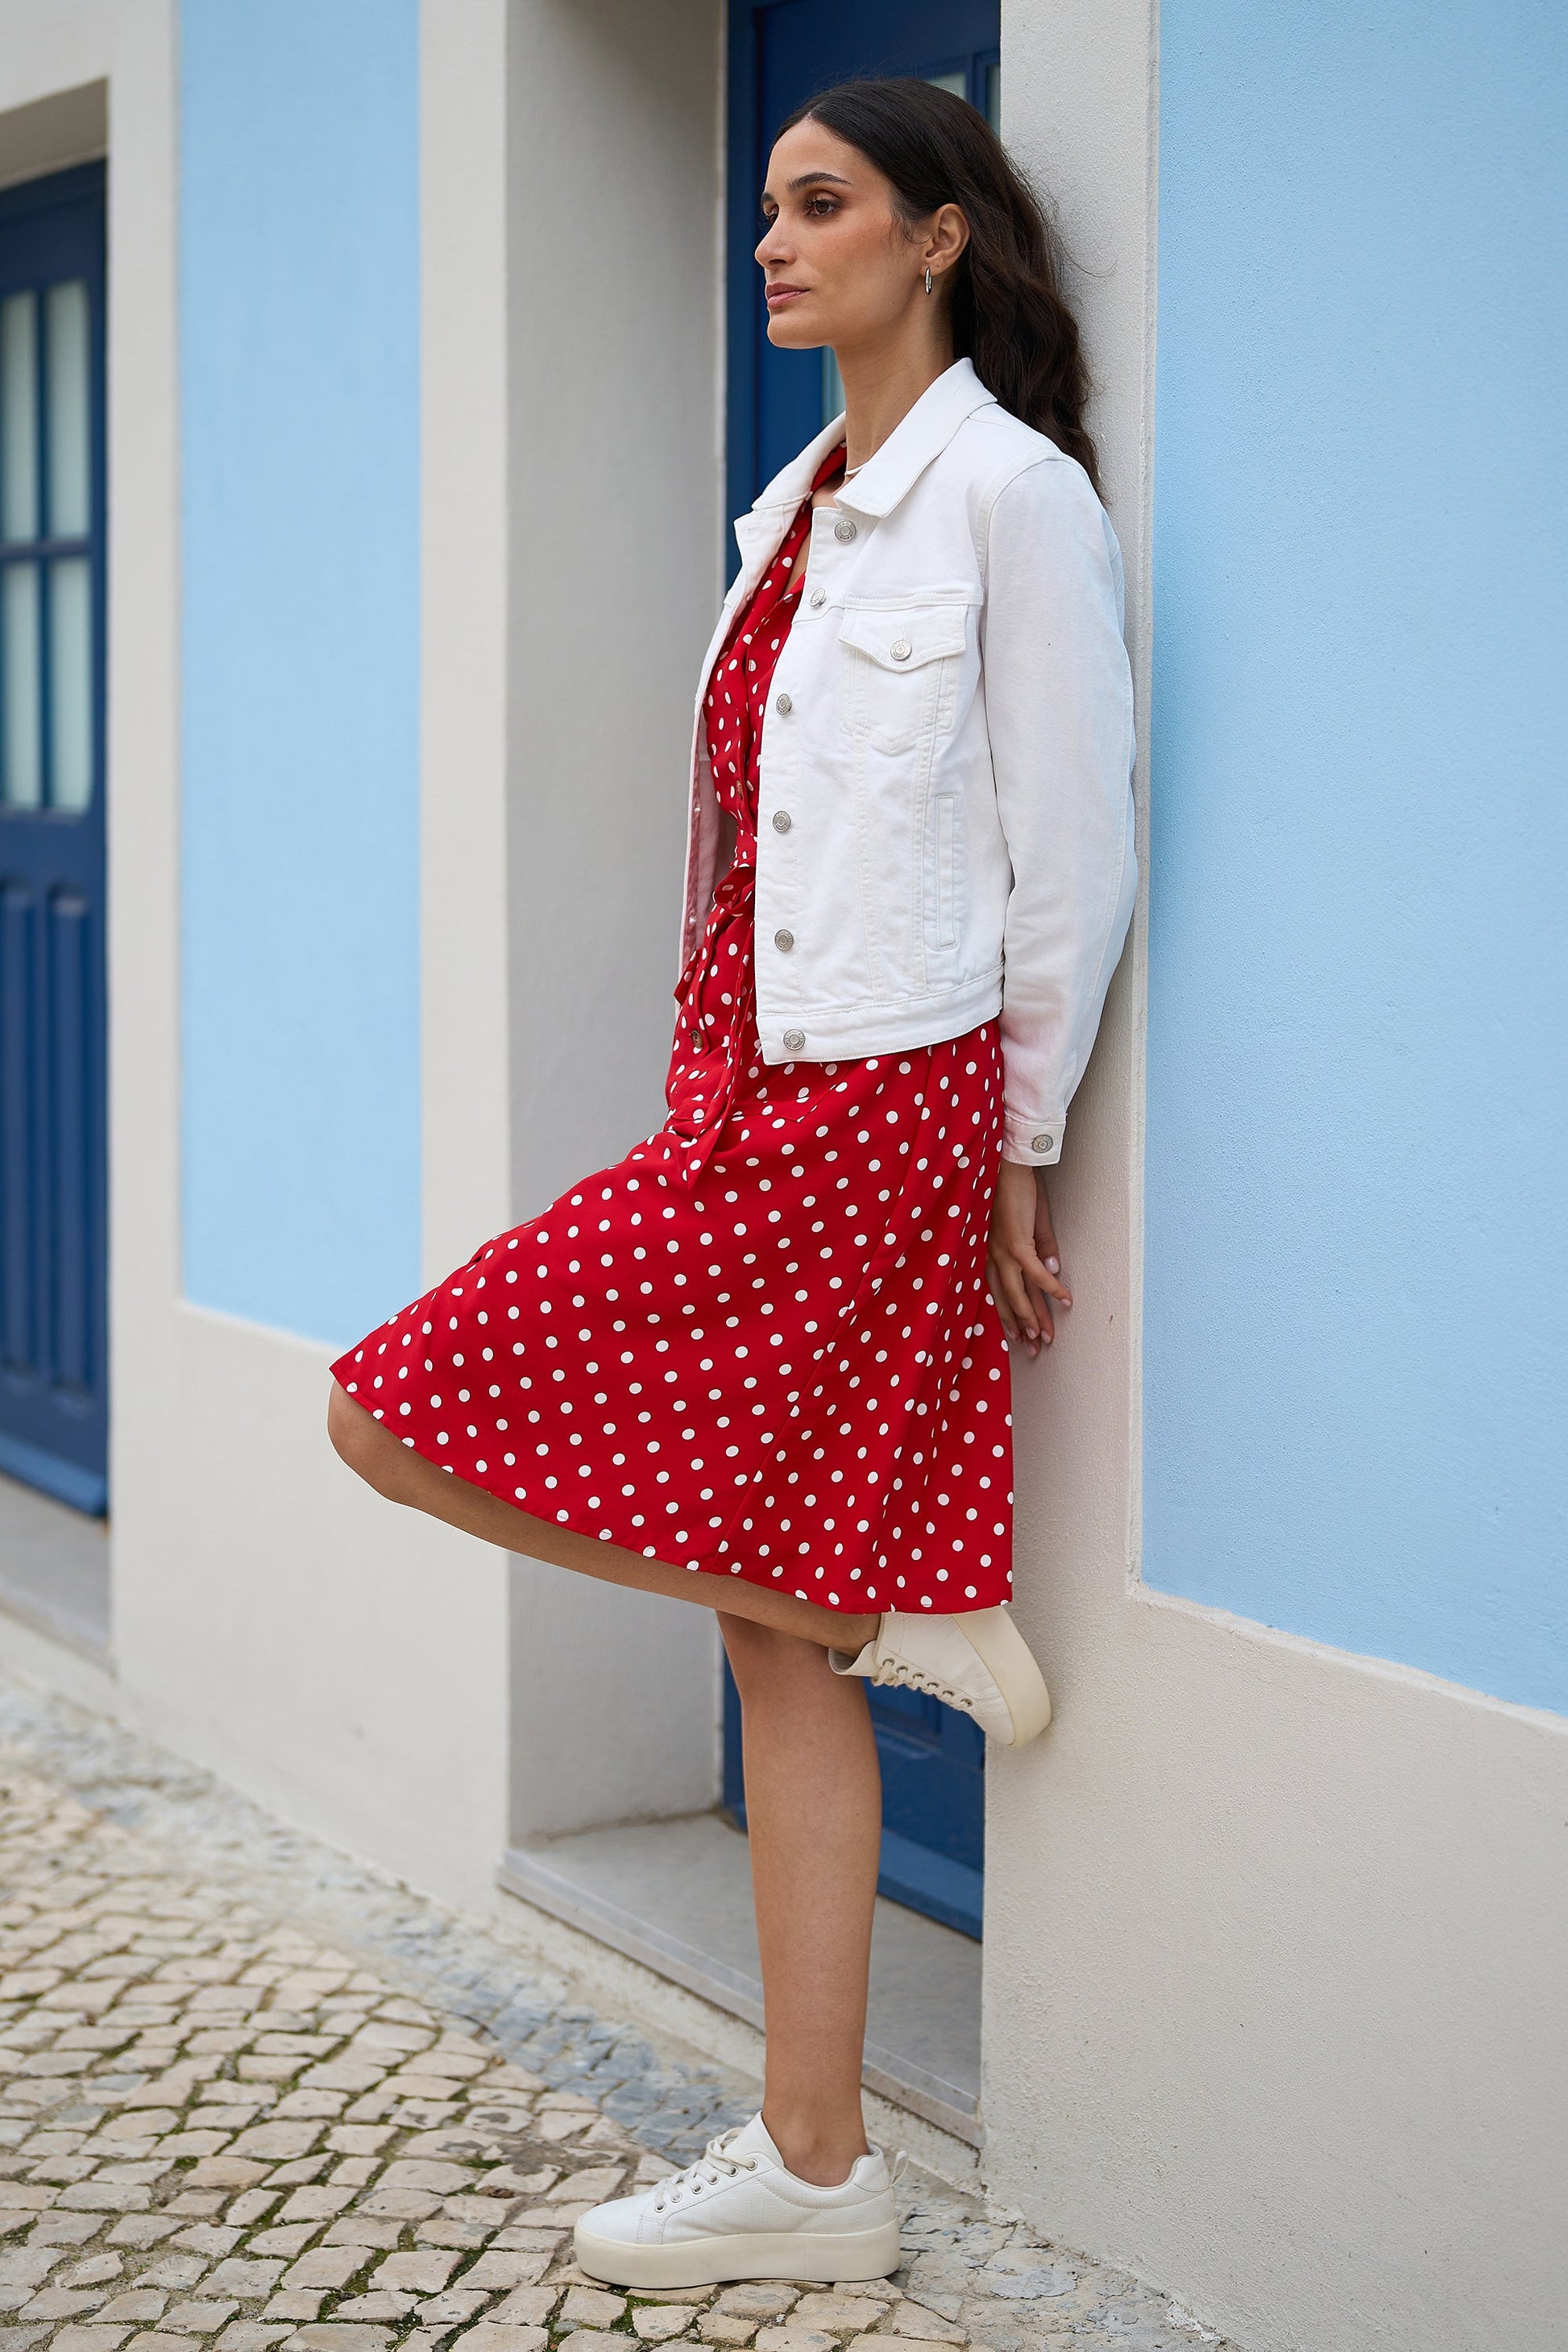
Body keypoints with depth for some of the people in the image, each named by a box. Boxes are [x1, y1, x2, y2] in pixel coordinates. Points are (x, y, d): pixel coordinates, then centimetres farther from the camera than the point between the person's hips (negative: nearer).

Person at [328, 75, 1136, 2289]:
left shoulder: (1010, 490, -8)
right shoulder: (801, 505, 17)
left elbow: (1071, 861, -9)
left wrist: (1019, 1162, -6)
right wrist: (717, 1086, 15)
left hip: (870, 1111, -8)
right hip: (748, 1096, 8)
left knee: (400, 1410, -10)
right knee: (775, 1649, 7)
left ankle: (894, 1612, 2)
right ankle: (816, 2169, 14)